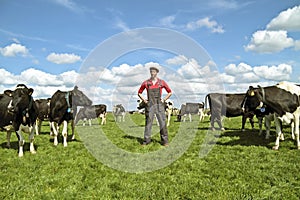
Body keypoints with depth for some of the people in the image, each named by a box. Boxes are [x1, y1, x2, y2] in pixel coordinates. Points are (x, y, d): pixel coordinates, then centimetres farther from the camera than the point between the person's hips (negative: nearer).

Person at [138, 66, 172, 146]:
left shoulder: (162, 82, 3)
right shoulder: (146, 83, 4)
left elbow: (170, 92, 11)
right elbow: (139, 93, 16)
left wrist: (164, 99, 1)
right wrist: (144, 100, 2)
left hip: (159, 105, 0)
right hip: (149, 105, 1)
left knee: (162, 123, -3)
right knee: (148, 122, 3)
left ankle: (165, 141, 5)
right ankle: (146, 140, 11)